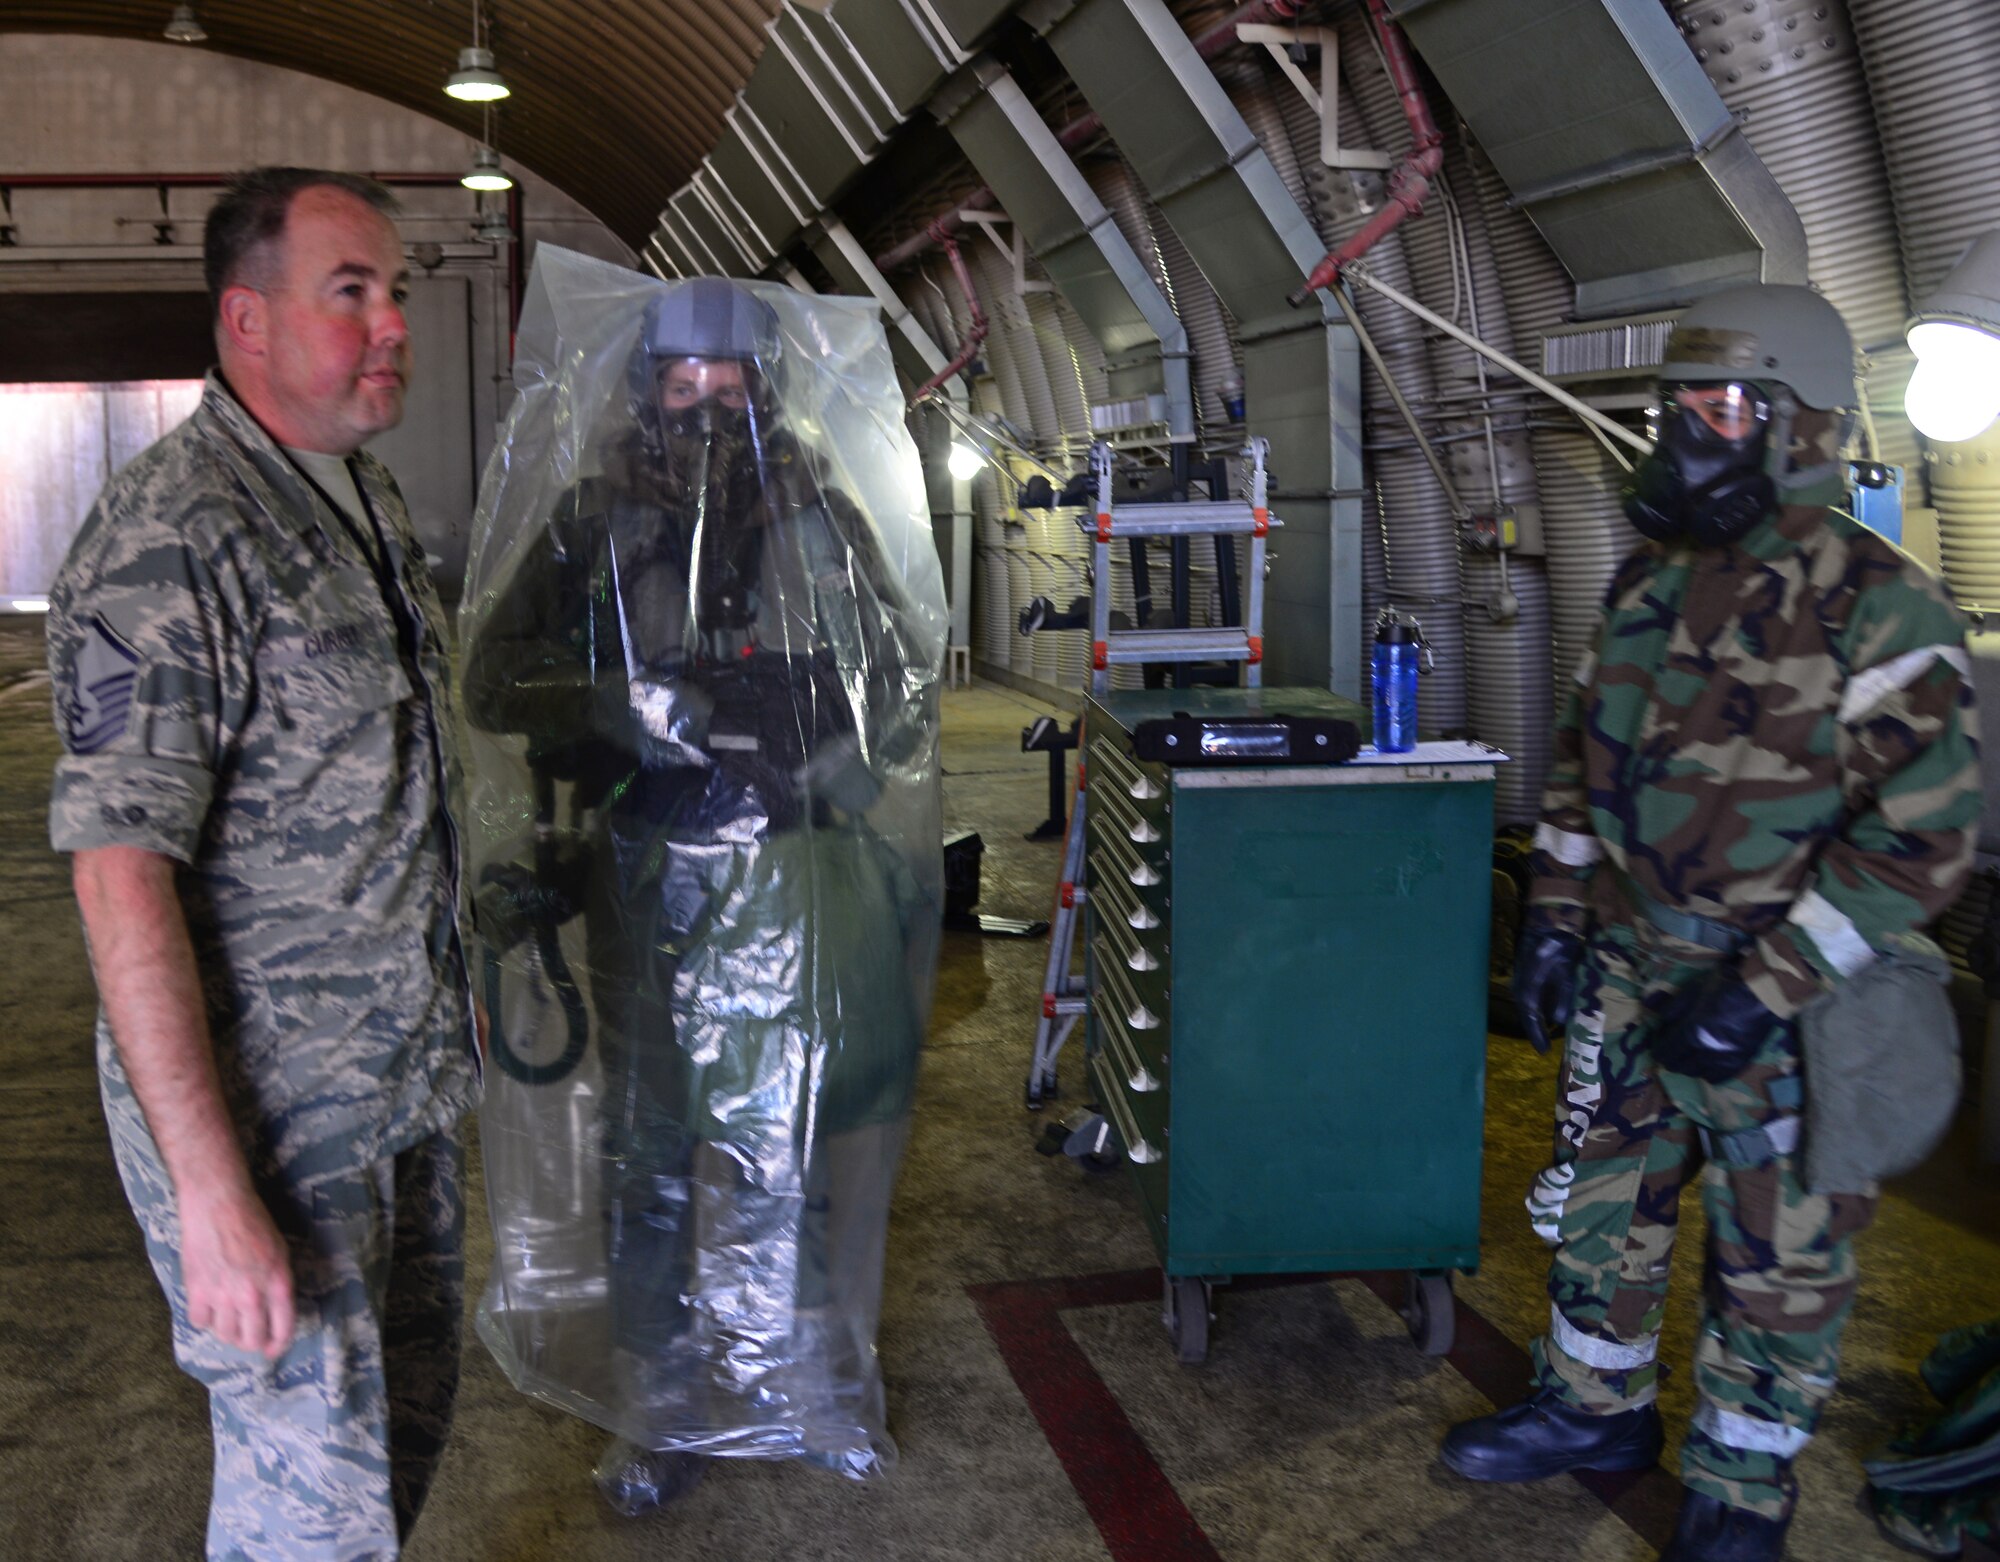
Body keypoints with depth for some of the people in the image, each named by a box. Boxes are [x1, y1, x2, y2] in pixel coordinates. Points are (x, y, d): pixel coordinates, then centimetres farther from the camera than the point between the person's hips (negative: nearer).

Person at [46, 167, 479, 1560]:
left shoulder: (370, 501, 9)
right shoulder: (169, 543, -20)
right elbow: (122, 878, -24)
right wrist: (214, 1196, -25)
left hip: (406, 1085, 8)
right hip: (267, 1115, -8)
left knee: (410, 1420, 20)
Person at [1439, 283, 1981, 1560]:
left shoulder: (1880, 609, -16)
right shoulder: (1650, 584, 6)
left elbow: (1923, 834, -20)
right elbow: (1583, 759, 16)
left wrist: (1764, 990, -21)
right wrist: (1556, 915, 9)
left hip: (1776, 1001, -6)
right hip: (1628, 973, 7)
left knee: (1776, 1256, 9)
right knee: (1599, 1198, 18)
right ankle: (1596, 1407, 39)